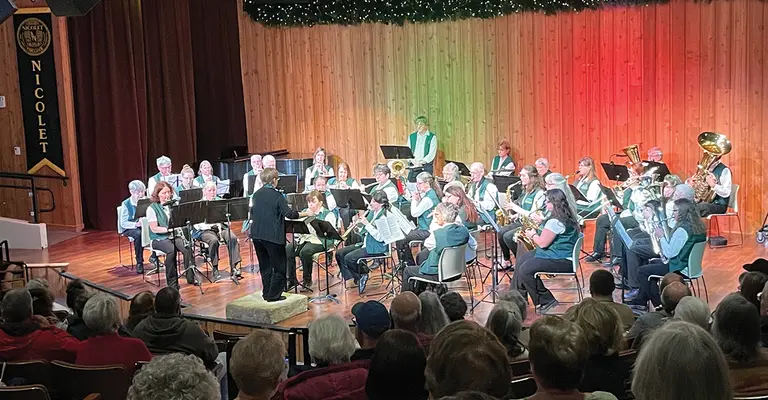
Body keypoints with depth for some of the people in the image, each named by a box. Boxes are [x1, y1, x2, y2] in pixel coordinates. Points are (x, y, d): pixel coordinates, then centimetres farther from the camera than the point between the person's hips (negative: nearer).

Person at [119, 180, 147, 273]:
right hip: (129, 229, -3)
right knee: (138, 234, -37)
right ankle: (139, 262, -25)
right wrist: (136, 224, -29)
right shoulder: (126, 204, -9)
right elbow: (123, 223, -13)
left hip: (143, 226, 3)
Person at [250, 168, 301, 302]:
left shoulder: (256, 195, 7)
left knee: (265, 266, 16)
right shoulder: (277, 196, -13)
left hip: (257, 235, 7)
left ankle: (267, 293, 20)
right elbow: (288, 214, -17)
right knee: (280, 267, 4)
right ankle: (273, 295, 2)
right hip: (273, 235, -7)